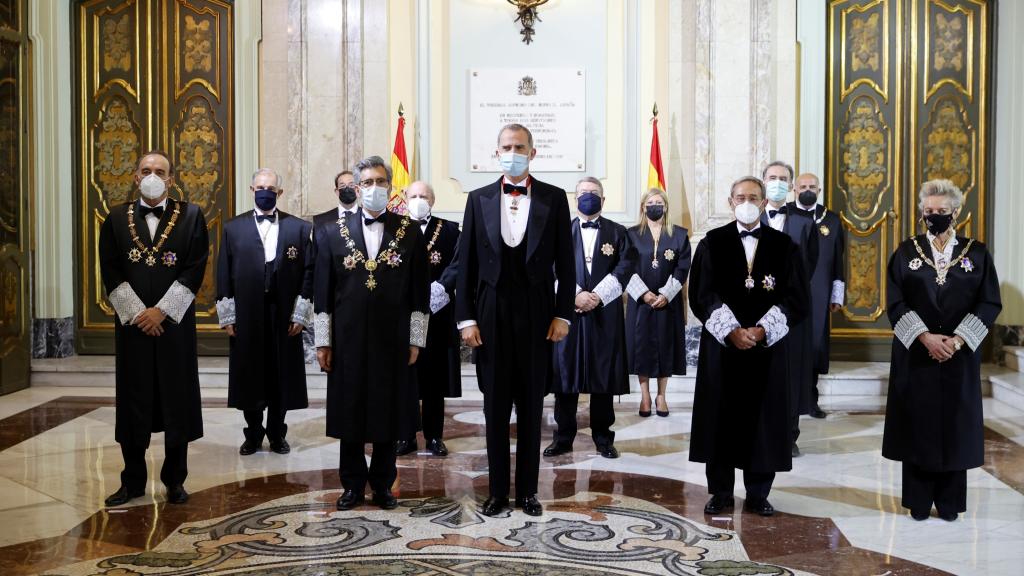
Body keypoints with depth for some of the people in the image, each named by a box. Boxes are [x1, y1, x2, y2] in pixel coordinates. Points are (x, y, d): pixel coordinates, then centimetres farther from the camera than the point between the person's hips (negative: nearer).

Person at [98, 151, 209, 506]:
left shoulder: (190, 216, 1)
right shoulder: (117, 219, 7)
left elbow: (195, 269, -5)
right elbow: (110, 272, 1)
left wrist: (161, 311, -11)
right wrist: (137, 313, -9)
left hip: (175, 323, -1)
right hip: (131, 323, 1)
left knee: (178, 402, 3)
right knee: (132, 403, 6)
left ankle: (175, 480, 15)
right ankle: (133, 481, 18)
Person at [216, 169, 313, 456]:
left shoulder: (299, 228, 3)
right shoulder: (233, 228, 6)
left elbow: (308, 272, 0)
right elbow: (224, 274, 4)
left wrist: (300, 314, -5)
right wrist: (227, 317, -1)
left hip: (284, 316, 0)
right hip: (246, 317, 1)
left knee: (282, 376, 6)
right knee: (249, 376, 6)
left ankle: (277, 434, 21)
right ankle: (253, 435, 20)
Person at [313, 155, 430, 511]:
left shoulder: (410, 233, 3)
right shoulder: (332, 233, 5)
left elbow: (419, 292, 3)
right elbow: (322, 293, 4)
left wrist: (415, 340, -1)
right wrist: (322, 342, 1)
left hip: (392, 341, 0)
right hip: (348, 341, 1)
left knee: (388, 413, 6)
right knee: (349, 413, 7)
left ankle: (383, 485, 20)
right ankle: (353, 485, 20)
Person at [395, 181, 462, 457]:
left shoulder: (450, 230, 5)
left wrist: (441, 288, -21)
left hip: (437, 314, 0)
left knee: (435, 377, 6)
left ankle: (434, 436, 16)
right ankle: (407, 435, 14)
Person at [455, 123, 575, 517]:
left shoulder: (553, 198, 2)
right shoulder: (479, 199, 5)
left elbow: (565, 263, 1)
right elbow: (466, 264, 3)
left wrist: (562, 315, -5)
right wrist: (466, 318, -3)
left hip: (536, 317, -1)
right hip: (492, 315, 1)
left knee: (531, 408, 8)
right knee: (495, 407, 7)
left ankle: (527, 490, 19)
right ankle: (497, 491, 18)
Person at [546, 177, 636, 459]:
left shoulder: (618, 232, 9)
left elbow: (625, 269, -2)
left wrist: (597, 296, -13)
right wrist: (575, 295, -14)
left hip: (605, 313, 0)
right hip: (568, 310, 0)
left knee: (604, 374, 2)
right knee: (565, 372, 1)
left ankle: (603, 437, 12)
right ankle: (563, 436, 10)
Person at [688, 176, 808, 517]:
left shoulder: (783, 246, 5)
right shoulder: (712, 243, 3)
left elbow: (796, 297, -1)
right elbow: (701, 294, -3)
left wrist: (762, 330, -13)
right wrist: (731, 331, -15)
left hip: (768, 345, 1)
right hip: (721, 345, 0)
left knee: (763, 418, 4)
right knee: (721, 418, 3)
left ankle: (758, 494, 15)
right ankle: (721, 492, 13)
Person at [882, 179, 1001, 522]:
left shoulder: (977, 254, 3)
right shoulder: (906, 252, 2)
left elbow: (990, 303, -2)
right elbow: (895, 302, -4)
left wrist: (957, 340, -14)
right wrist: (925, 337, -16)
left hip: (959, 356, 1)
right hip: (915, 354, 0)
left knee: (955, 424, 5)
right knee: (917, 424, 3)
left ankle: (949, 500, 17)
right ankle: (919, 500, 13)